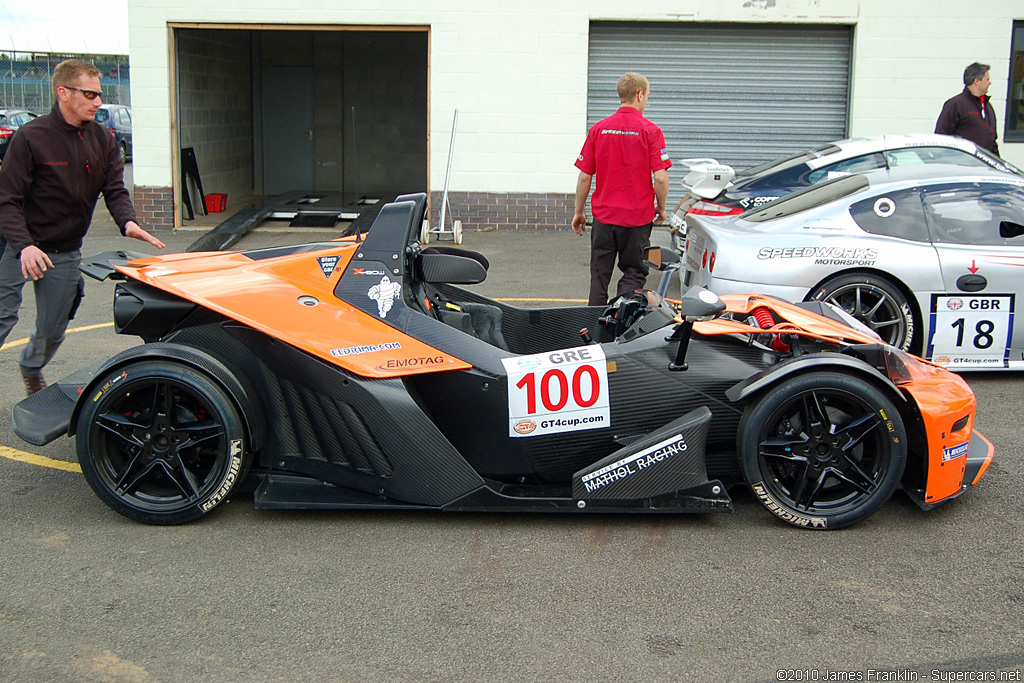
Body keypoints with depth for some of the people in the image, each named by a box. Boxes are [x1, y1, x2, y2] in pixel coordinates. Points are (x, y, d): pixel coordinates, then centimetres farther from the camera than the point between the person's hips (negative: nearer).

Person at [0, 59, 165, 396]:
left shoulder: (102, 140, 2)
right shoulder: (30, 137, -15)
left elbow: (114, 190, -1)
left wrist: (128, 221, -25)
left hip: (65, 252, 5)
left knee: (53, 329, 13)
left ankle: (31, 369, 42)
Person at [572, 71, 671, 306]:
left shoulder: (598, 128, 1)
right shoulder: (650, 131, -7)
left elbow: (584, 176, 2)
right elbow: (660, 177, -13)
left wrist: (578, 212, 12)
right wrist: (661, 208, 3)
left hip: (603, 215, 3)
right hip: (638, 217, -2)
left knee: (599, 274, 11)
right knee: (634, 273, 9)